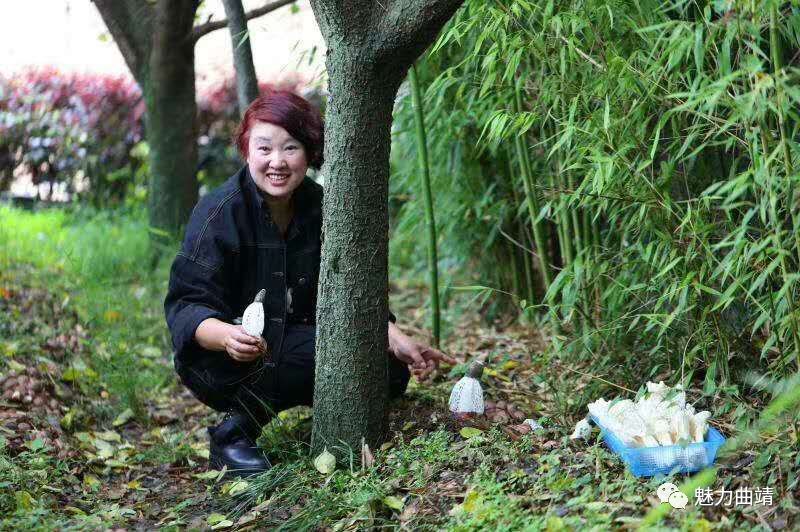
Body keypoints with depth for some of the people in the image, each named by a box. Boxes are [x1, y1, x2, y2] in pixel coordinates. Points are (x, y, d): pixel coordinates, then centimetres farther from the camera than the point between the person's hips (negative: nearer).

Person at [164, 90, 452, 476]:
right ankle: (233, 432, -14)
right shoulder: (220, 211, -18)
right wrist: (227, 336, -45)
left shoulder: (320, 208, -2)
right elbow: (187, 304, -23)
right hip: (224, 366, -6)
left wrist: (397, 340, -12)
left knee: (390, 371, -7)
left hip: (298, 348, 6)